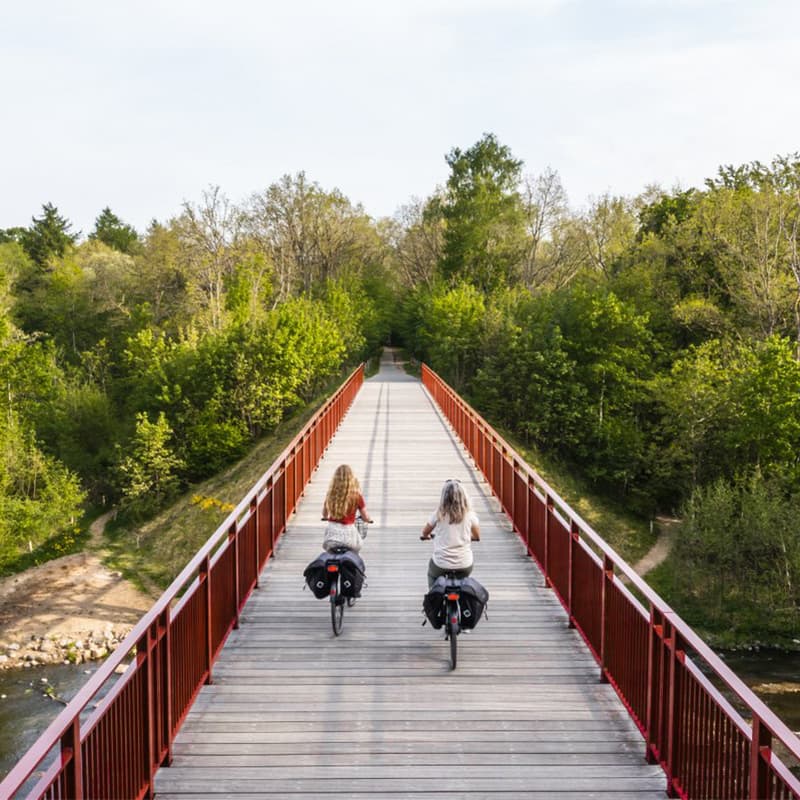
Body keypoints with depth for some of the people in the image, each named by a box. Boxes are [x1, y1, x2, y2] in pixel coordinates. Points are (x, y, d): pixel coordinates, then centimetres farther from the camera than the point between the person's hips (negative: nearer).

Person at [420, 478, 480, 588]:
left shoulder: (439, 514, -9)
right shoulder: (470, 515, -7)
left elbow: (425, 532, 9)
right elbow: (477, 537, 9)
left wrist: (426, 535, 33)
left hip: (441, 565, -1)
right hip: (464, 566, 1)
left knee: (432, 573, 34)